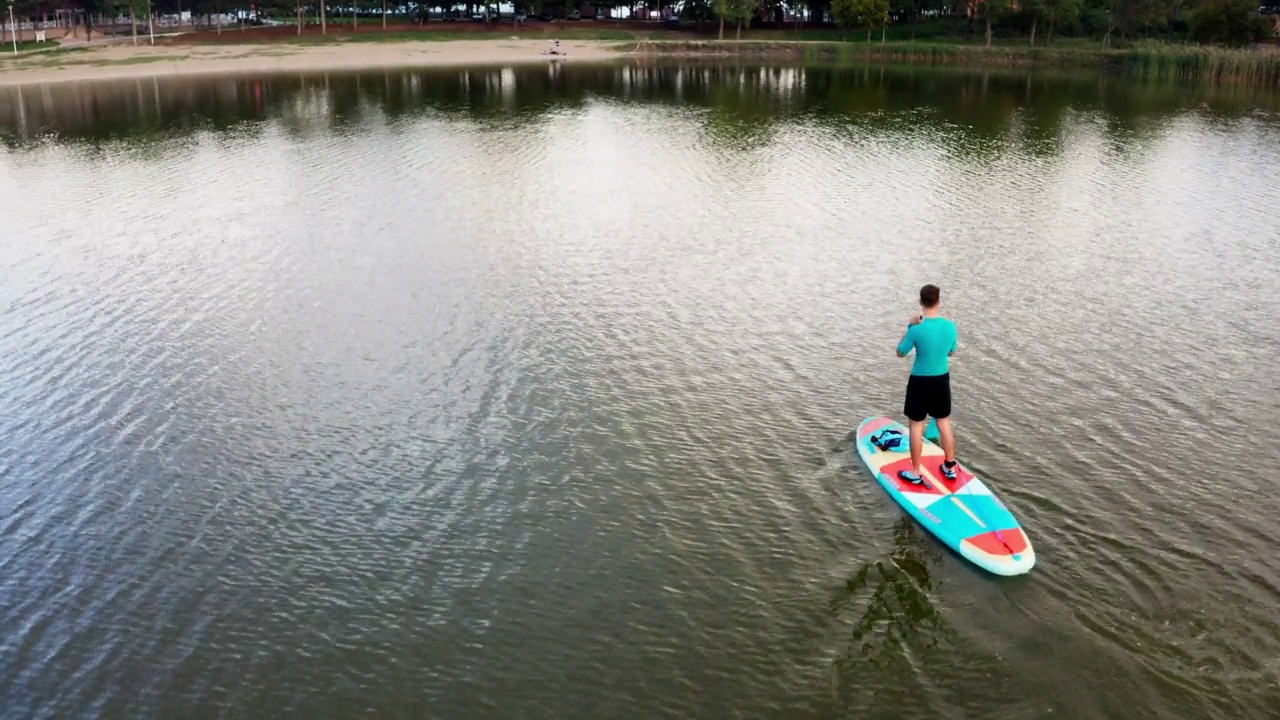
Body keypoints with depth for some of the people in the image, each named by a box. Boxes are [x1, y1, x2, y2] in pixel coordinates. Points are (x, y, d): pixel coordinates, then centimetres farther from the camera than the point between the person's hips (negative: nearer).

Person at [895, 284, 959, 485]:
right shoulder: (950, 326, -9)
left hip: (920, 381, -4)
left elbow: (900, 353, -6)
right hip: (942, 379, 4)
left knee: (916, 425, 8)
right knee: (944, 422, 19)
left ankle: (916, 473, 14)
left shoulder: (917, 329, -22)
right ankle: (950, 467, 29)